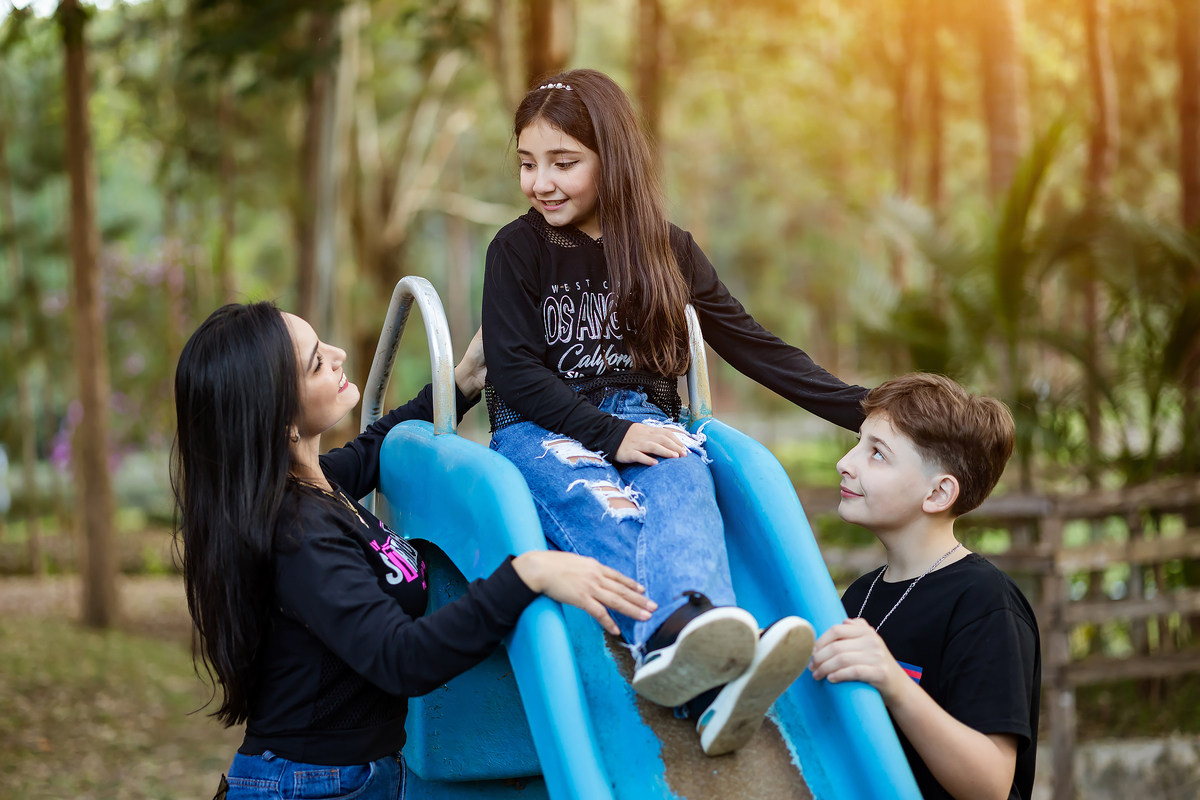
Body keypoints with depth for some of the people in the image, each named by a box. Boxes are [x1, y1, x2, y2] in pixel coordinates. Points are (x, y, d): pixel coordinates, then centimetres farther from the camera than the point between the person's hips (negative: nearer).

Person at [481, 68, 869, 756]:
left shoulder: (667, 249, 11)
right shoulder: (519, 249, 3)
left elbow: (752, 346, 11)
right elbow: (514, 373, -5)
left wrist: (862, 409, 3)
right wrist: (611, 435, -19)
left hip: (644, 421, 2)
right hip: (542, 430, -2)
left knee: (680, 480, -34)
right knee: (599, 500, -37)